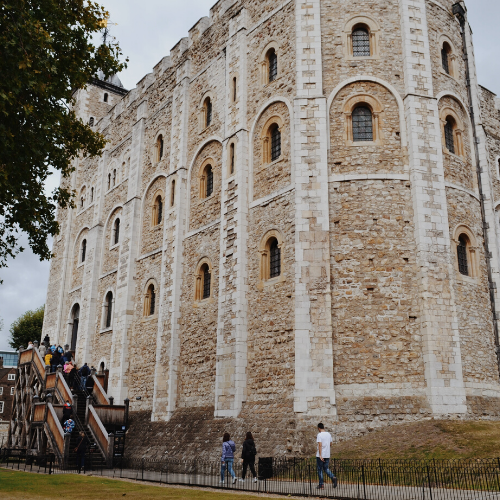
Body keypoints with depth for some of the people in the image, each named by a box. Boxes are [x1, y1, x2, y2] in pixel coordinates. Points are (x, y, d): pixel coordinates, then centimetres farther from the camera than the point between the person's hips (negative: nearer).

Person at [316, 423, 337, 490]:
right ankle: (333, 477, -10)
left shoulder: (319, 435, -12)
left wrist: (320, 455, -23)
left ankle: (321, 485, 9)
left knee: (320, 470, 6)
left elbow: (320, 445, -20)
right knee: (326, 469, 15)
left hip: (320, 456, -5)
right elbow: (330, 443, 19)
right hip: (327, 455, 5)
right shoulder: (329, 434, 7)